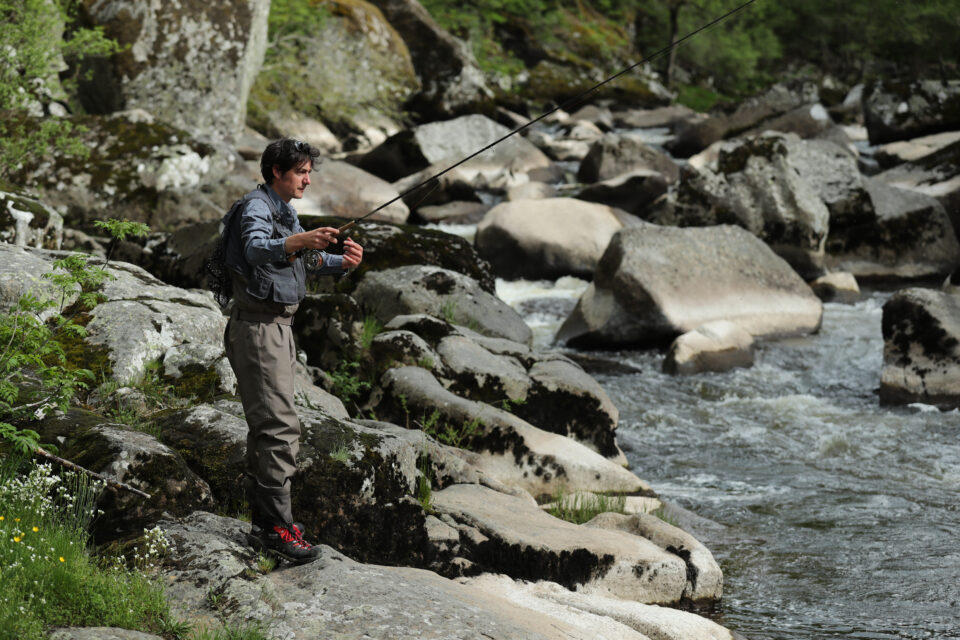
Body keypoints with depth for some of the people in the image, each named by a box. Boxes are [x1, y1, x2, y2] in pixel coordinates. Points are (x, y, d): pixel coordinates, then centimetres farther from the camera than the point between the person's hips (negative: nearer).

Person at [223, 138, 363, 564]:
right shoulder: (257, 207, -14)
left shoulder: (285, 212, 18)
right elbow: (256, 249, -35)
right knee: (279, 425, -14)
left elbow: (313, 260, 21)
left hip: (278, 328, 10)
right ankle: (277, 528, -15)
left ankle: (264, 522, 21)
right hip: (258, 326, -10)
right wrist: (298, 241, -53)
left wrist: (343, 261, 0)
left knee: (267, 425, 14)